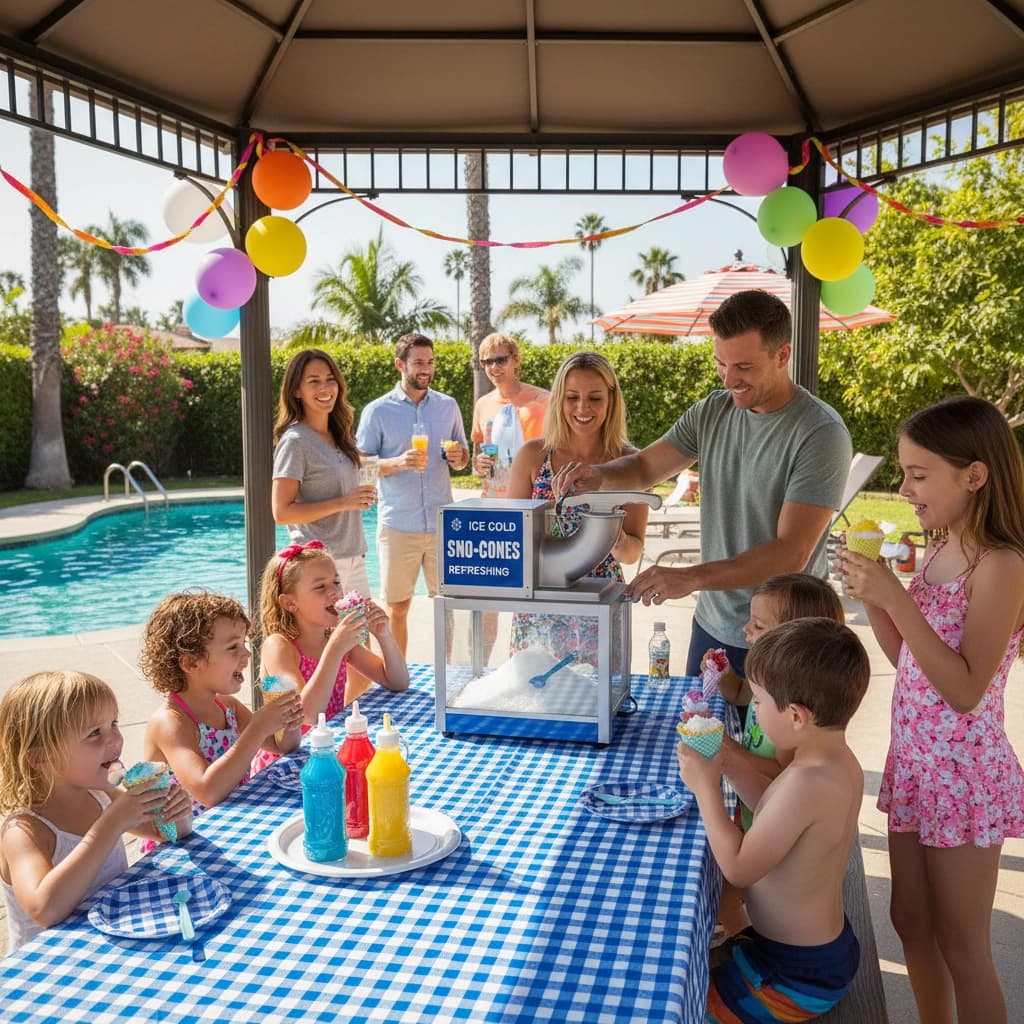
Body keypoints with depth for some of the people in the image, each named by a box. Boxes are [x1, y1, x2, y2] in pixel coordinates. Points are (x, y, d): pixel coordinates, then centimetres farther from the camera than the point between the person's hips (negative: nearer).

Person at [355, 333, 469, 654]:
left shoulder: (448, 406, 8)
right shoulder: (377, 411, -1)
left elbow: (463, 457, 16)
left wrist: (458, 457, -7)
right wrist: (398, 462, -18)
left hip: (442, 522, 3)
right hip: (398, 525, -2)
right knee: (397, 606, 5)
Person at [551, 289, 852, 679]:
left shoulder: (821, 433, -19)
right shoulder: (713, 411, 1)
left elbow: (790, 554, -24)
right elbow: (644, 467, 8)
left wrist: (690, 577, -33)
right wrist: (600, 474, -15)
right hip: (711, 625, 6)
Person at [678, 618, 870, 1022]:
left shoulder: (808, 783, -34)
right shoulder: (836, 761, -5)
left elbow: (739, 868, -26)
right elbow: (777, 809, 12)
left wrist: (705, 785, -17)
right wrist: (726, 757, 3)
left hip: (797, 976, -9)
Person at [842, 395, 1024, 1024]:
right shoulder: (939, 552, 5)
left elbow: (966, 690, -25)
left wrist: (896, 599, -29)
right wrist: (872, 597, -2)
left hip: (963, 775, -8)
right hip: (913, 760, 8)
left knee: (962, 947, 7)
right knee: (912, 921, 21)